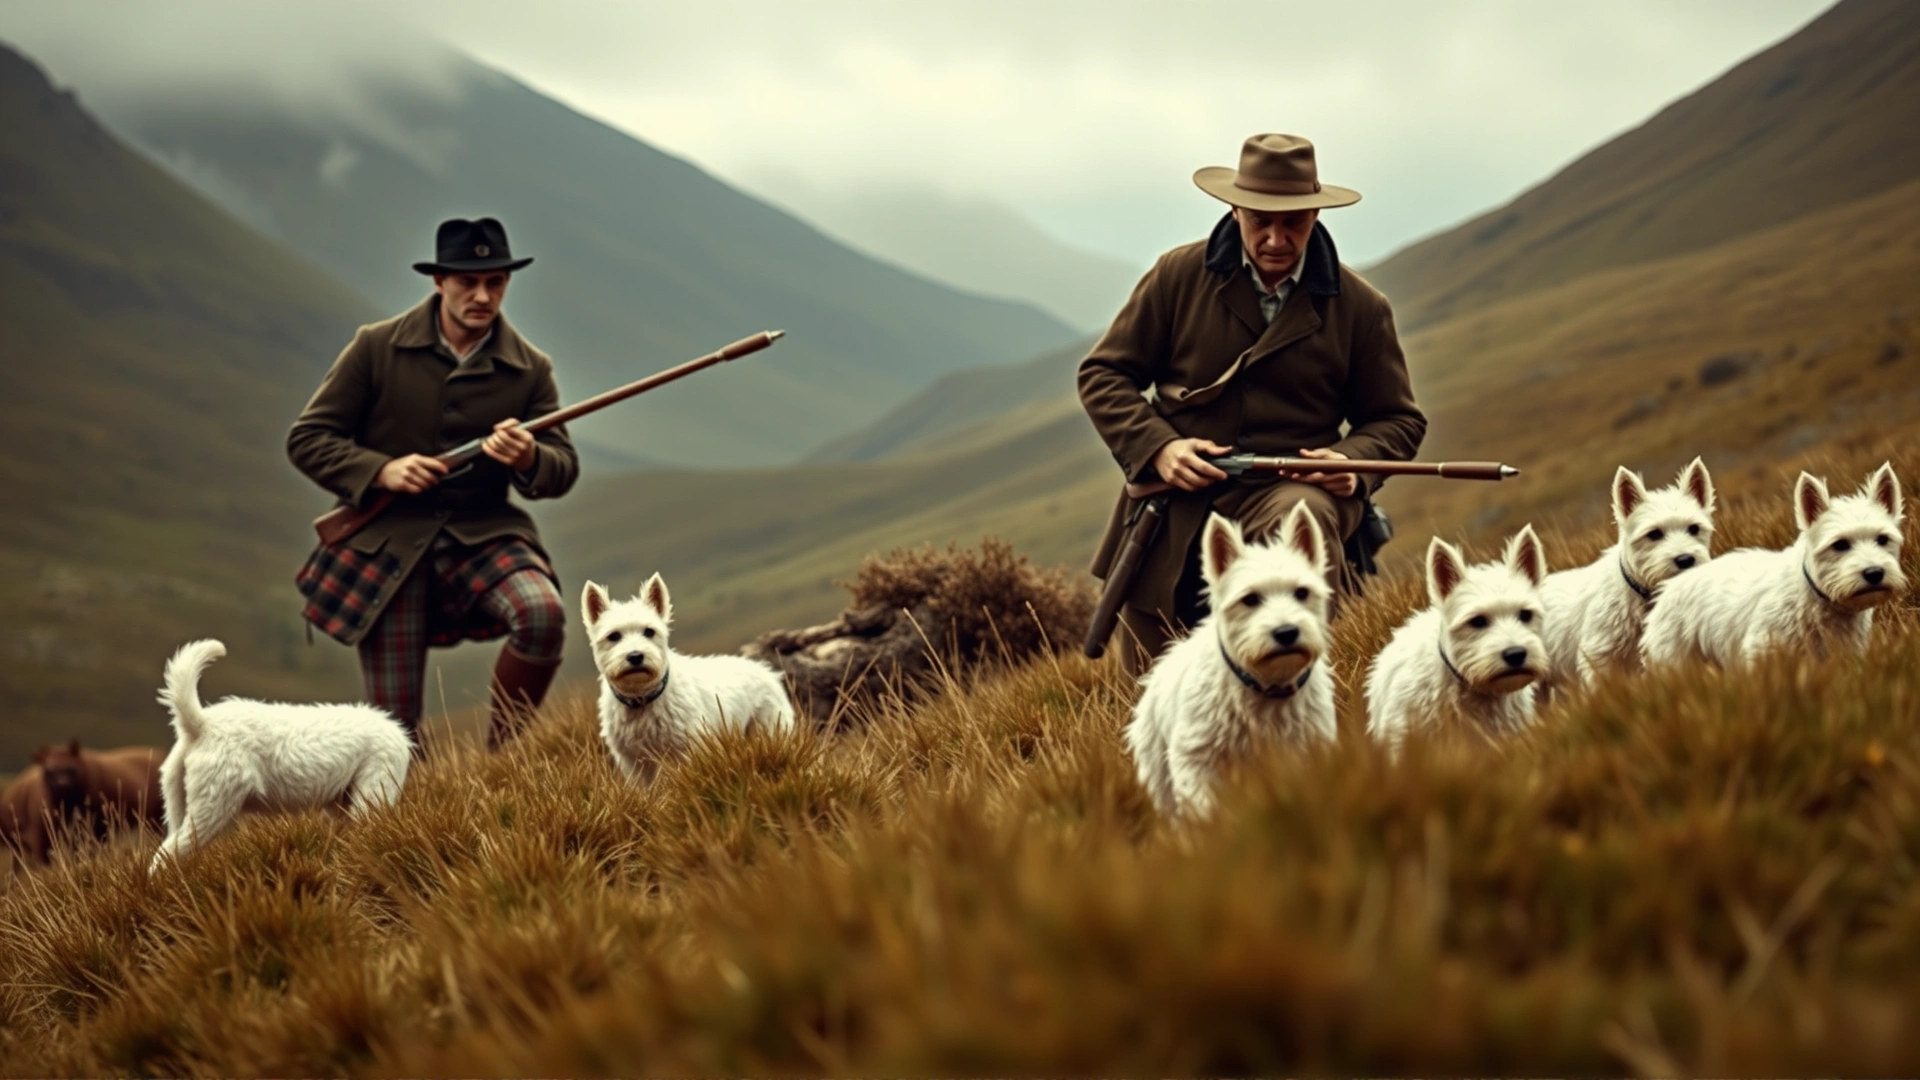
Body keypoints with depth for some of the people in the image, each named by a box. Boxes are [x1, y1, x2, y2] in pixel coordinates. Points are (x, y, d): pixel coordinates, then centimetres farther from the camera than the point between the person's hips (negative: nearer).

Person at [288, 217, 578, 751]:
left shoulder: (530, 369, 4)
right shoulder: (376, 348, -1)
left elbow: (564, 469, 4)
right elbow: (306, 439, 0)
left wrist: (529, 460, -21)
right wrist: (382, 470, -18)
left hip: (484, 534, 1)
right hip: (387, 543, -1)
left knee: (543, 612, -31)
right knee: (396, 727, -8)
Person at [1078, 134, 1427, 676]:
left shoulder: (1360, 306, 3)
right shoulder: (1179, 276, 1)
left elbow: (1397, 419, 11)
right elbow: (1103, 375, 5)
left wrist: (1352, 461, -13)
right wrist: (1157, 447, -13)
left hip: (1290, 489, -1)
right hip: (1175, 497, 1)